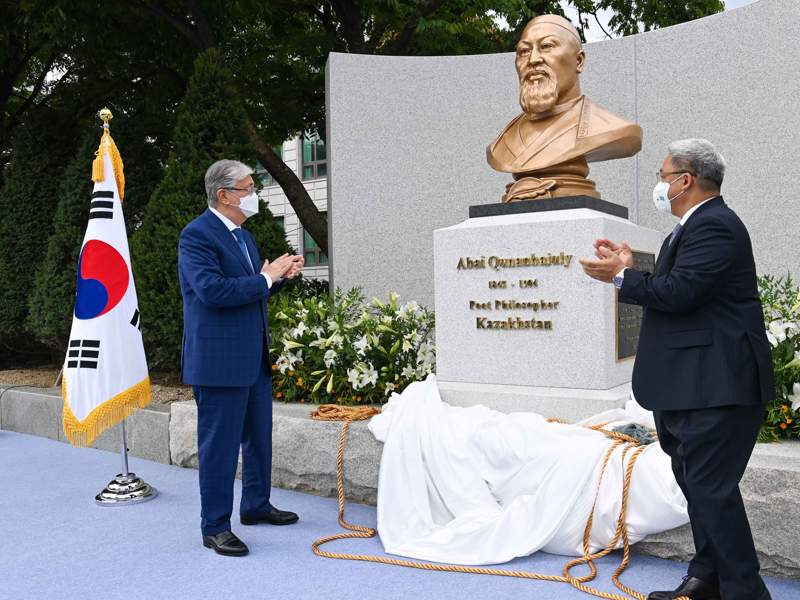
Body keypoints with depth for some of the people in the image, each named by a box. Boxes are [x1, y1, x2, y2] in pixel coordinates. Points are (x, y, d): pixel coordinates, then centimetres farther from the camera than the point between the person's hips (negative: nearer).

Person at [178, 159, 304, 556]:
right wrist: (265, 278, -19)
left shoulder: (244, 236, 15)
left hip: (254, 358, 9)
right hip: (220, 359, -9)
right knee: (219, 444, 0)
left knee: (259, 437, 19)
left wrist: (279, 276, 3)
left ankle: (256, 505, 35)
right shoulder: (197, 235, -14)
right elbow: (212, 289, -26)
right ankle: (214, 527, 12)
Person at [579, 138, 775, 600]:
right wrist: (630, 270, 5)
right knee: (695, 481, 18)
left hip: (716, 386, -11)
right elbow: (672, 291, 14)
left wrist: (621, 277, -13)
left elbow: (678, 292, -25)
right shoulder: (695, 227, 17)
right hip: (689, 385, 11)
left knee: (711, 488, -7)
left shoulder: (715, 226, -16)